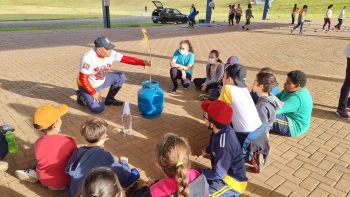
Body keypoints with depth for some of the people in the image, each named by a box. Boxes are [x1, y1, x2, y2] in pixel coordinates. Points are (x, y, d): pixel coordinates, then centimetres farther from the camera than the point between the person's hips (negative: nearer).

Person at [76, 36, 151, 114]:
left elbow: (127, 59, -18)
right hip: (88, 85, -6)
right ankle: (82, 96, 11)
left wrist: (143, 62, -31)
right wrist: (94, 93, -21)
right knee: (98, 108, -19)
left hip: (102, 81, 6)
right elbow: (83, 79, -26)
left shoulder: (111, 54, -15)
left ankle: (109, 99, 11)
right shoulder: (88, 57, -30)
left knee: (120, 77, -7)